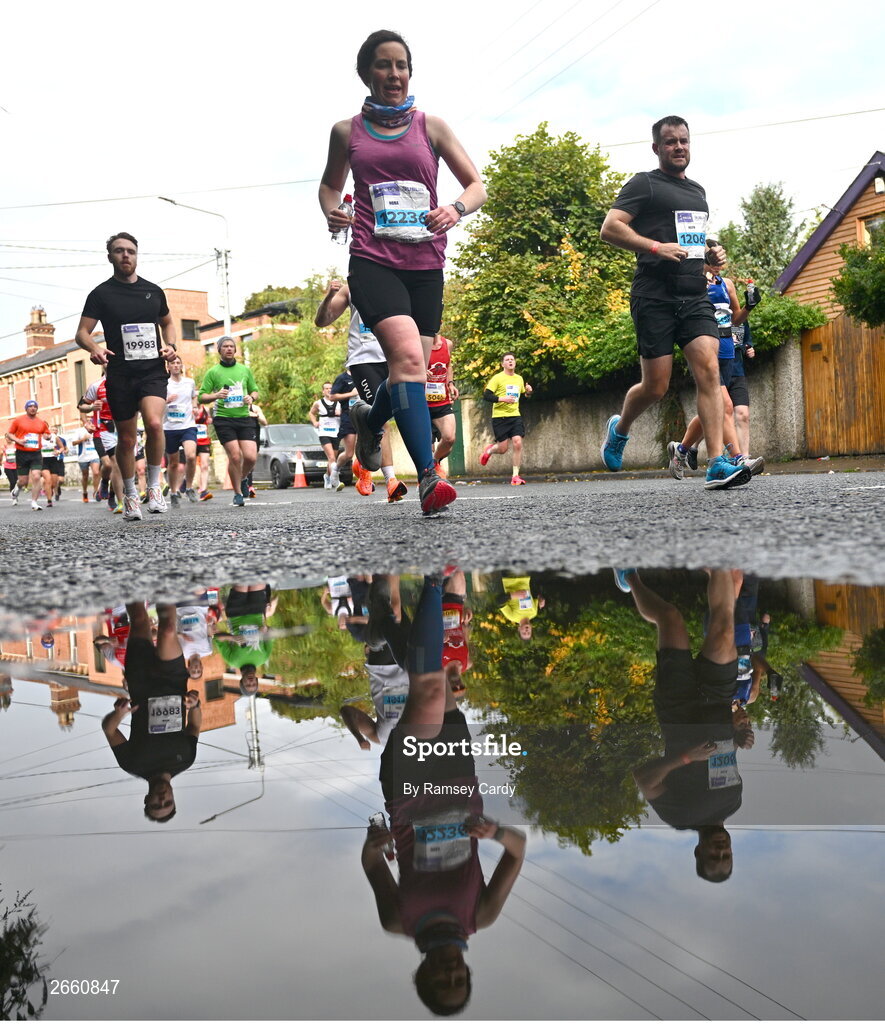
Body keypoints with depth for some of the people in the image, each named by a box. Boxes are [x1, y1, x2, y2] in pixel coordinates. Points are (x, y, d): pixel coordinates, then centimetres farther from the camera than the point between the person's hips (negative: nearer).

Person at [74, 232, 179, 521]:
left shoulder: (154, 291, 11)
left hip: (153, 370, 0)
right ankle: (130, 494, 24)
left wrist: (170, 345, 5)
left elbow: (167, 323, 26)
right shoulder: (101, 293, 3)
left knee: (154, 423, -24)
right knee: (126, 438, 5)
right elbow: (82, 332, 0)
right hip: (119, 375, 0)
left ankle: (154, 485, -6)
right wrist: (94, 348, -22)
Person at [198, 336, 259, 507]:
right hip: (223, 419, -3)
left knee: (250, 456, -10)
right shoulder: (213, 372, 4)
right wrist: (216, 395, -16)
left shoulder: (245, 370, 14)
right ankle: (238, 493, 6)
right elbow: (201, 397, 3)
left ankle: (243, 479, 23)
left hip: (244, 418, 3)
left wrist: (251, 398, 0)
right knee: (235, 456, -12)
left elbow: (255, 390, 23)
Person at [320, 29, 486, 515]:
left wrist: (456, 209, -13)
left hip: (425, 265, 3)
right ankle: (428, 479, -28)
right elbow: (330, 183, 27)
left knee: (411, 371, 8)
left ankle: (371, 419, 44)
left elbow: (477, 186, 10)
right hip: (373, 260, -3)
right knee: (407, 355, -25)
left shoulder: (431, 126, 10)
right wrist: (331, 212, 3)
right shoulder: (347, 132, 10)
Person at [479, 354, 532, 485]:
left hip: (515, 416, 4)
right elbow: (486, 395, -10)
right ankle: (489, 450, 33)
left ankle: (516, 476, -6)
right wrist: (502, 399, -21)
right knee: (503, 449, -4)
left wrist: (528, 392, 5)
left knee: (517, 443, -13)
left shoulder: (519, 379, 13)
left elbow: (522, 395, 27)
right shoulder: (497, 378, -5)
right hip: (500, 417, -4)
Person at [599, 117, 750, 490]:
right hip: (655, 297, -5)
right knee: (656, 386, -3)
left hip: (695, 295, 6)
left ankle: (717, 465, -17)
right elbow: (609, 228, -9)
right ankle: (619, 428, 29)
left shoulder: (697, 191, 23)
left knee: (709, 370, -12)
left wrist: (712, 253, 14)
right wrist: (655, 247, -20)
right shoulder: (644, 184, 2)